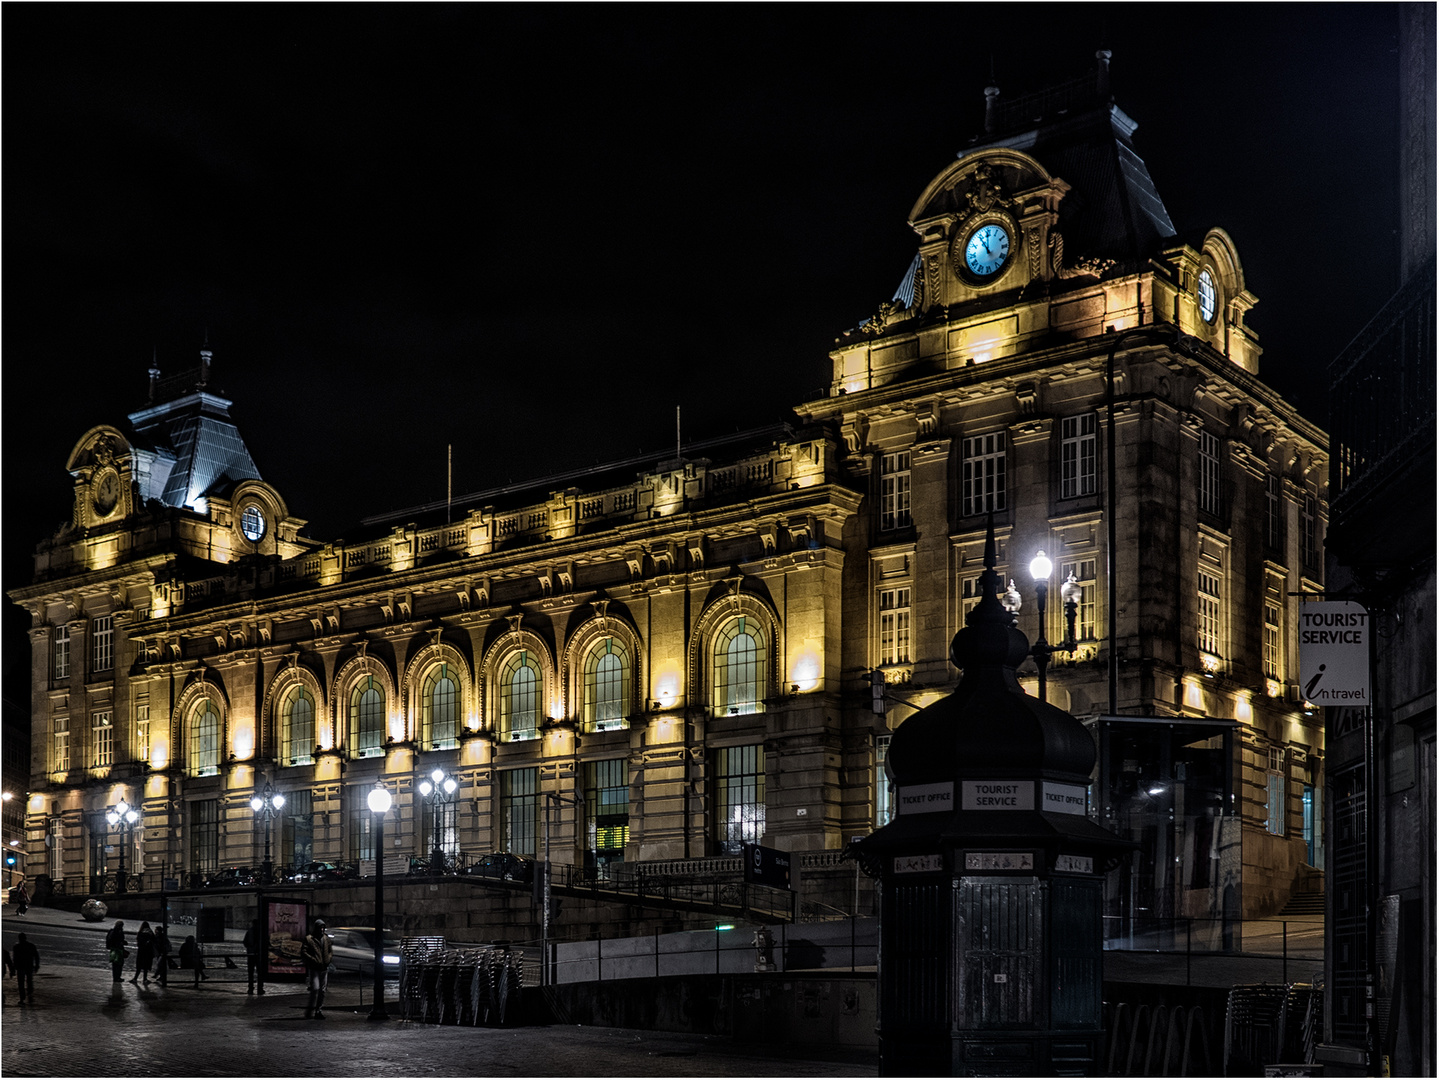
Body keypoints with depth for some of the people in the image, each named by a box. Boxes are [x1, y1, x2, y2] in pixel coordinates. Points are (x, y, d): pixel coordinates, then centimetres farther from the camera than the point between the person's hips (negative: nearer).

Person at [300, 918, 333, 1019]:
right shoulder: (309, 939, -5)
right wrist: (314, 960, -16)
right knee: (315, 989, -16)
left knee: (322, 990, 7)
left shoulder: (326, 938, 12)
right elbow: (303, 953, -10)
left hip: (324, 969, 6)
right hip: (314, 969, -6)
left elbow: (331, 951, 24)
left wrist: (329, 959, 5)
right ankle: (310, 1010, -8)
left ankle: (318, 1010, 15)